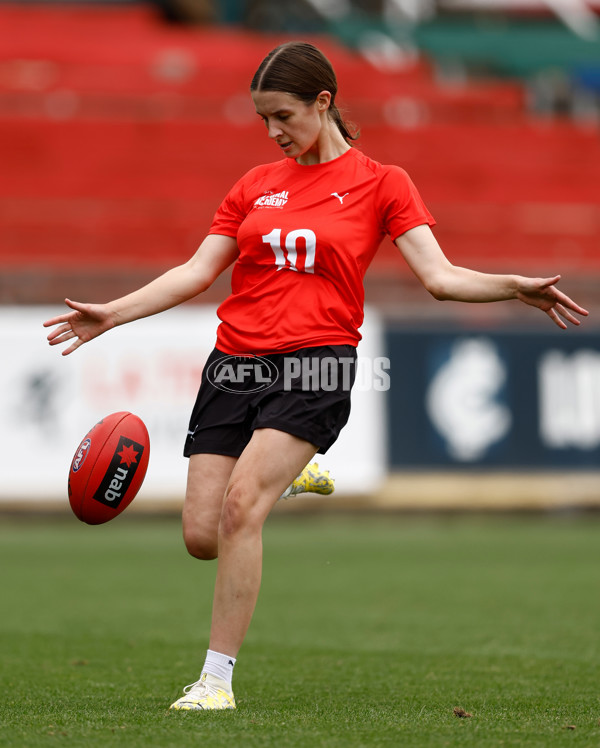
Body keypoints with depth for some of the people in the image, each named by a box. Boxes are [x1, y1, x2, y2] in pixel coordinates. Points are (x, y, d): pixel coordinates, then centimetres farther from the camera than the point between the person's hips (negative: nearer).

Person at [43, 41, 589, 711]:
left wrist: (516, 288, -18)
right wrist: (112, 313, 7)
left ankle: (218, 676, -17)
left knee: (241, 502, -25)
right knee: (201, 536, -4)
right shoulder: (256, 185, 15)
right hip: (233, 365, 5)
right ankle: (291, 474, 30)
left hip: (313, 367, -4)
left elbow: (439, 276, -2)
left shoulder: (380, 183, 5)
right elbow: (196, 272, 15)